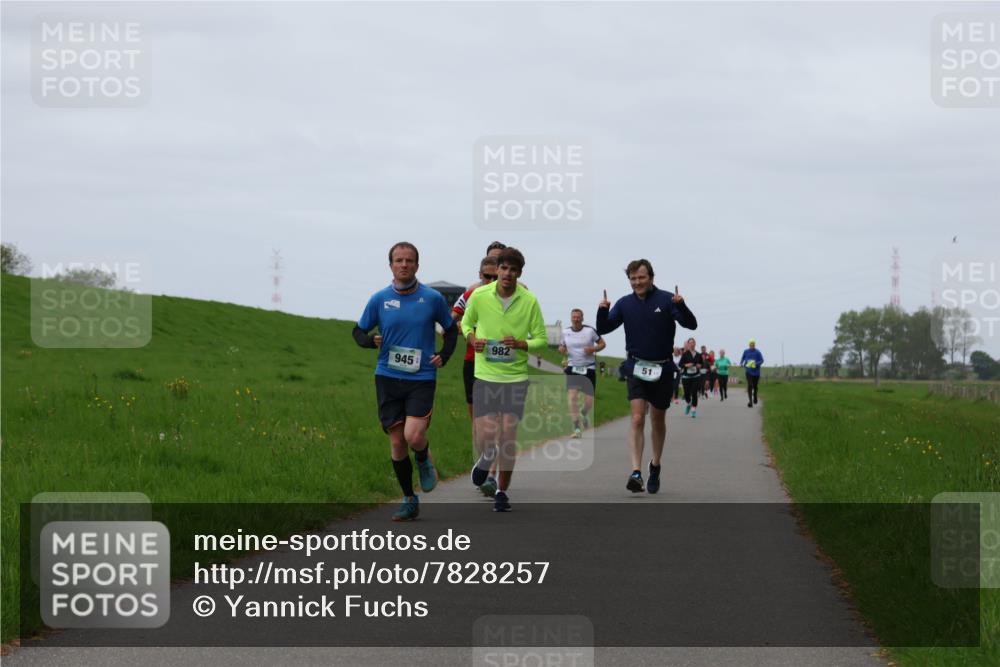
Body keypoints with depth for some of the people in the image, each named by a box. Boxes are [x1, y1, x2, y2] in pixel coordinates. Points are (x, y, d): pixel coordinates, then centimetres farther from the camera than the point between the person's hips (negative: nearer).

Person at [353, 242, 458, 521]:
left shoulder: (433, 298, 0)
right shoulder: (379, 299, 2)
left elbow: (451, 330, 15)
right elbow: (358, 331, 13)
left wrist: (444, 356, 0)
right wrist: (371, 341, -9)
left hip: (422, 377, -2)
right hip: (388, 378, 2)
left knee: (414, 436, -19)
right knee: (397, 442, 3)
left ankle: (424, 460, 17)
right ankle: (409, 501, 18)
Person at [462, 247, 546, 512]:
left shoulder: (529, 301, -5)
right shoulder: (479, 296, -3)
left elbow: (541, 340, 2)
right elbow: (466, 323, 15)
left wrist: (520, 344, -18)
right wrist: (472, 339, -6)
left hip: (516, 376, 0)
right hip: (485, 374, 0)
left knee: (508, 436, -3)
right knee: (486, 436, -8)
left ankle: (503, 491, 15)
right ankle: (484, 461, 30)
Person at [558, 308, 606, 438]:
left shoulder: (590, 330, -4)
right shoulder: (565, 332, 3)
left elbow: (602, 343, 4)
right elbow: (562, 347, 17)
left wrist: (593, 349, -16)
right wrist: (561, 350, -7)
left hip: (589, 368, -1)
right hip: (572, 369, 1)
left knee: (589, 401, 0)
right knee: (572, 396, -17)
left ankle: (584, 414, 38)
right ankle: (577, 429, -13)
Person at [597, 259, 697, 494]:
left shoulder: (666, 300, -6)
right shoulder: (625, 304, 2)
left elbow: (691, 324, -13)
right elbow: (603, 329, 5)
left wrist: (681, 306, -33)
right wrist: (602, 311, -16)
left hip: (663, 369, 0)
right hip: (636, 367, 0)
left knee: (658, 420, 14)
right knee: (637, 419, -14)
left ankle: (655, 466, 34)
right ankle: (636, 472, -22)